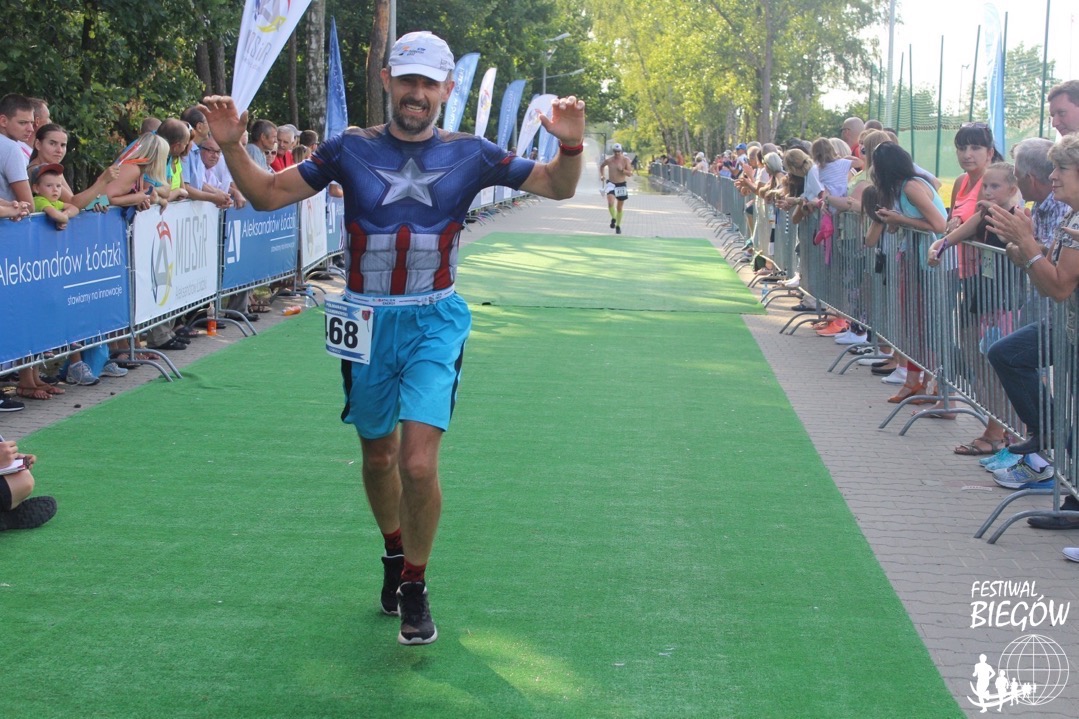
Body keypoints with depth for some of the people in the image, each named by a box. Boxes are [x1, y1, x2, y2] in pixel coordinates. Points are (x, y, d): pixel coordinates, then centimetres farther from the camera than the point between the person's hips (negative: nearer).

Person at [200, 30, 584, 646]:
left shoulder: (470, 154, -1)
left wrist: (570, 145, -16)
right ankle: (394, 552, 43)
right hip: (366, 323, 2)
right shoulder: (350, 149, -1)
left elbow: (558, 187, 5)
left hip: (434, 323, -2)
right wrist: (231, 147, -14)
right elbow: (267, 194, 4)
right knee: (378, 456, 16)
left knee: (419, 463, -15)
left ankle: (415, 586, 7)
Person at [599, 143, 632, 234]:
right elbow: (601, 166, 17)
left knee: (619, 207, 10)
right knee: (610, 203, -24)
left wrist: (622, 170, -25)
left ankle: (618, 226, 26)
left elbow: (630, 173, -9)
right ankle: (613, 218, 2)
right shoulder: (608, 160, -5)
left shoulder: (625, 160, -8)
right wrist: (601, 175, 5)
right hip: (611, 184, 0)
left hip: (621, 185, 1)